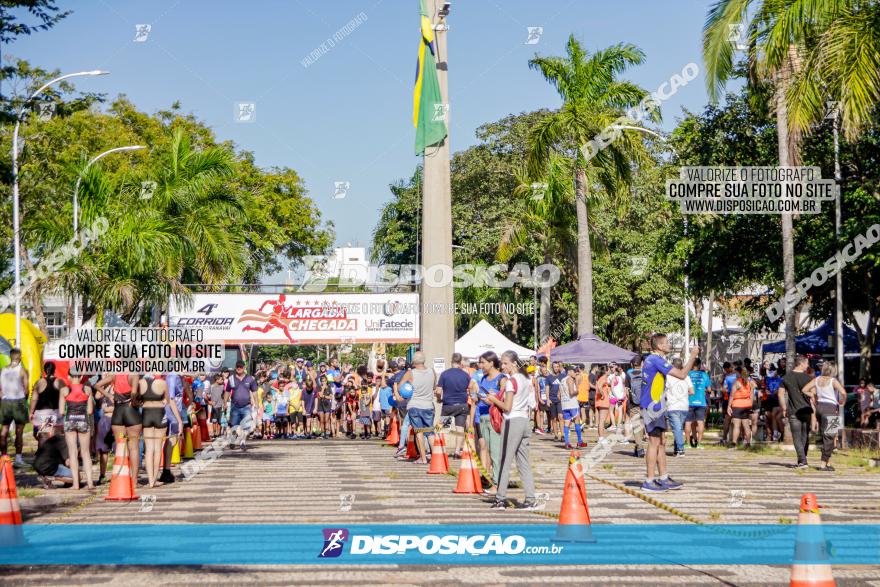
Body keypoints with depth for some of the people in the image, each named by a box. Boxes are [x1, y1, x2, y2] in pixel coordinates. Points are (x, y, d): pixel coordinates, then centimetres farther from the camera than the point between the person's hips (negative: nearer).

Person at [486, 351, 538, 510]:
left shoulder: (511, 381, -12)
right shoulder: (525, 379, 13)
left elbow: (507, 407, -16)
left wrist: (494, 400, -1)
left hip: (512, 422, -8)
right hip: (525, 421, 8)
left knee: (505, 461, -2)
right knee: (524, 463, 8)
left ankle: (501, 499, 0)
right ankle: (530, 500, 3)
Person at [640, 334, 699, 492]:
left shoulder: (654, 359, 15)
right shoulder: (656, 360, -18)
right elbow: (681, 374, -19)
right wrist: (693, 355, -13)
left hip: (657, 407, 10)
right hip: (652, 407, -10)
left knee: (661, 442, 13)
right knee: (654, 442, -7)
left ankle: (663, 478, 17)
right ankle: (649, 481, -4)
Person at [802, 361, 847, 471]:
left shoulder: (817, 380, 7)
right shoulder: (833, 381, -9)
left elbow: (804, 390, 7)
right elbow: (843, 392, -23)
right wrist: (843, 403, -6)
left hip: (819, 407, 6)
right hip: (831, 408, -6)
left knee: (825, 436, 15)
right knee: (829, 437, -3)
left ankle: (828, 463, 19)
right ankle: (823, 464, -6)